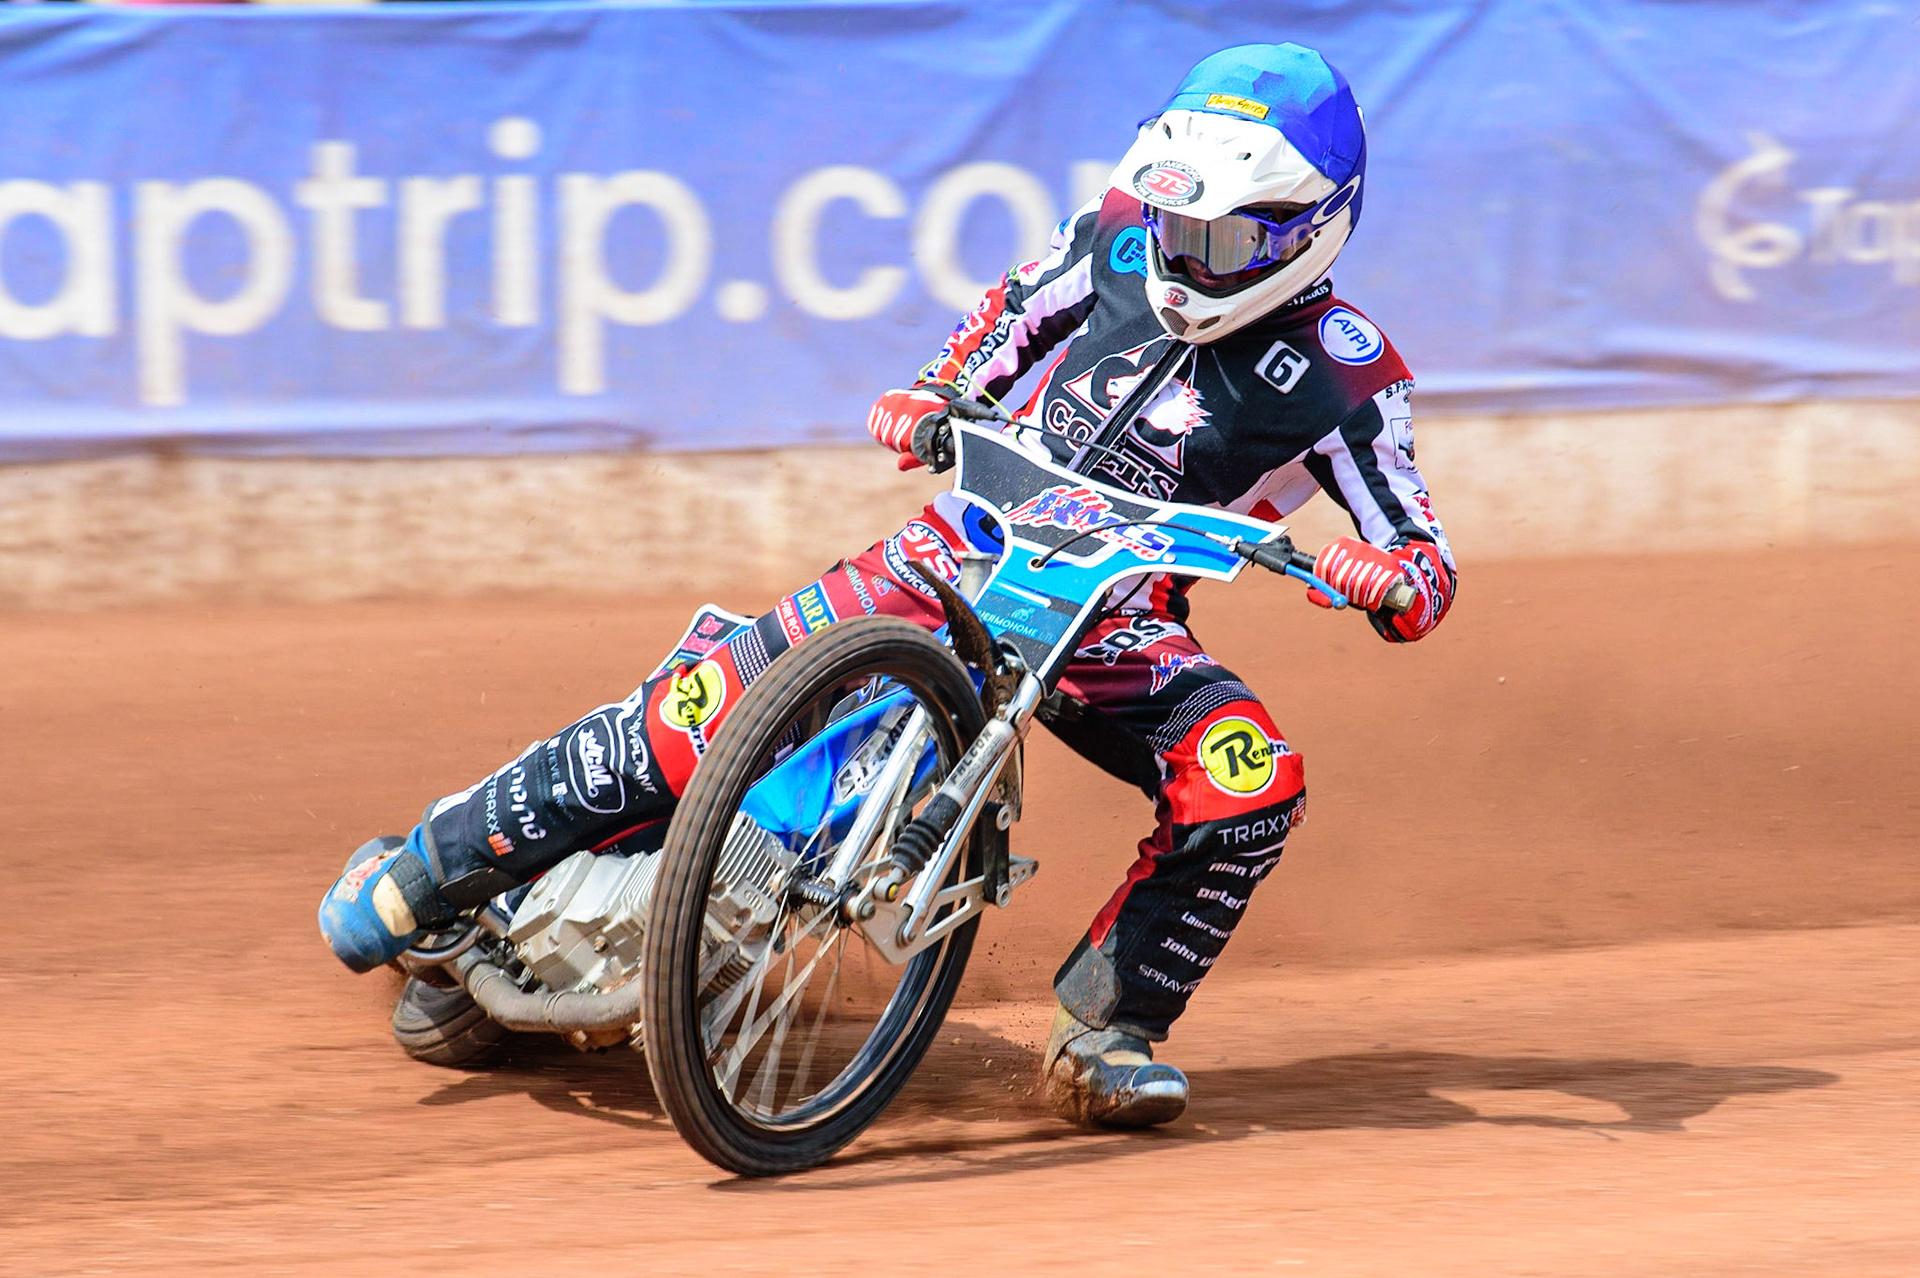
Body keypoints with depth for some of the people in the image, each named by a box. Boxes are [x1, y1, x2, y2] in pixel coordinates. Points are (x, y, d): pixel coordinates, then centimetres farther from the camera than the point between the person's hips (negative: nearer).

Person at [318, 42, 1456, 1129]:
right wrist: (937, 394, 2)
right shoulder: (1121, 237, 1)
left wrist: (1389, 578, -32)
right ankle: (443, 860, -1)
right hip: (967, 548, 1)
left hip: (1119, 629, -1)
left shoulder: (1344, 376, -9)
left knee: (1254, 782, -29)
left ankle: (1106, 1023, -13)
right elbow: (1020, 307, 20)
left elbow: (1429, 570, -9)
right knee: (716, 704, -15)